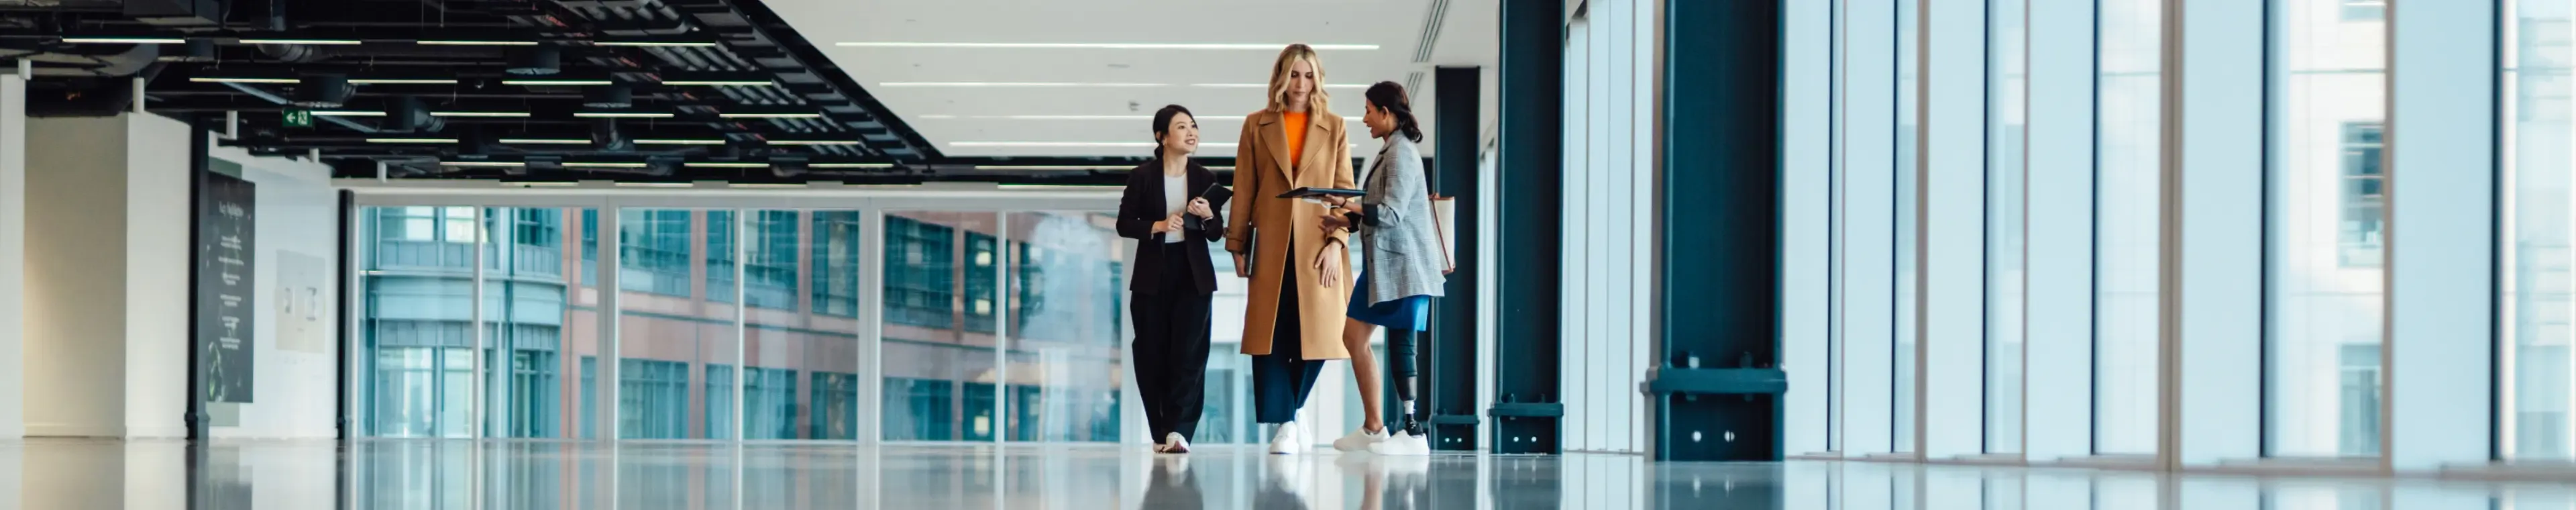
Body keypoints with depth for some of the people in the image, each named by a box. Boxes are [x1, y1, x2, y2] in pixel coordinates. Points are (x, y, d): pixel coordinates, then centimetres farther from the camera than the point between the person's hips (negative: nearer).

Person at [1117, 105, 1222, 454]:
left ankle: (1179, 430, -14)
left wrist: (1207, 217, -15)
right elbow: (1124, 224, -1)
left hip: (1193, 275, 1)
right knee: (1153, 353, 1)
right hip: (1153, 274, -1)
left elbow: (1216, 234, 7)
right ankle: (1160, 434, 9)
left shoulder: (1205, 179, 5)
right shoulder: (1142, 177, -1)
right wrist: (1158, 226, -17)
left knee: (1189, 351, -9)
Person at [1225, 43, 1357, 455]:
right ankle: (1283, 424, -2)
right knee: (1271, 336, -6)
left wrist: (1337, 242, -7)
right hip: (1271, 247, 0)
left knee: (1316, 336, 0)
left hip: (1317, 247, 0)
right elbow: (1243, 190, 7)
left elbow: (1345, 191, 4)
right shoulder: (1257, 126, 9)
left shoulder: (1335, 129, 9)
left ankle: (1291, 409, 23)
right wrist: (1237, 246, 3)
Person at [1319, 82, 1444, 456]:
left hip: (1403, 265, -11)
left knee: (1400, 344, -8)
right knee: (1353, 337, 10)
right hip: (1383, 264, 11)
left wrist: (1346, 204, -21)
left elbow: (1391, 213, -21)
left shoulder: (1401, 154, -14)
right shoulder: (1389, 152, 16)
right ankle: (1373, 429, 14)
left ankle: (1413, 433, -4)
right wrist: (1344, 220, 8)